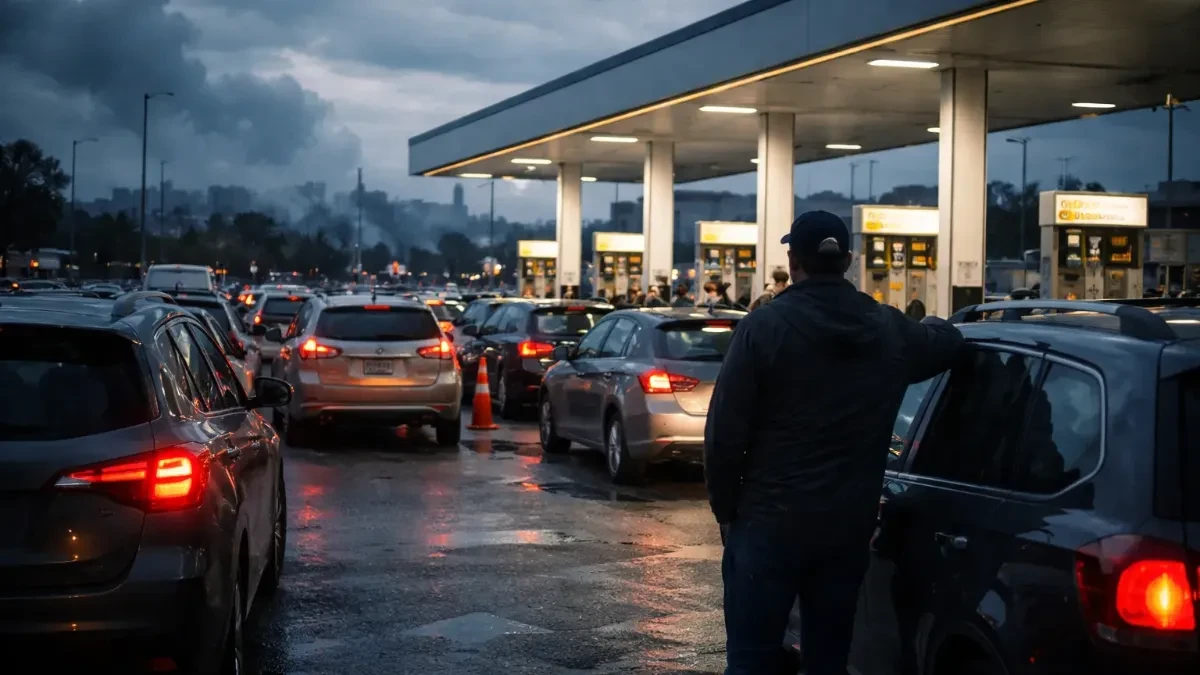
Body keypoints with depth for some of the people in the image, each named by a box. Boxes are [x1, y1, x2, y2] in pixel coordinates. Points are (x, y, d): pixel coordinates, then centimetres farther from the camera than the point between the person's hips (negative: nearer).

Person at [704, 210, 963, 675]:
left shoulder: (765, 326, -9)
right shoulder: (890, 330, 6)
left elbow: (725, 428, -9)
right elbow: (949, 341, 28)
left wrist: (725, 506, 3)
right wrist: (928, 326, 50)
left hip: (770, 519, -4)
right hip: (850, 522, 4)